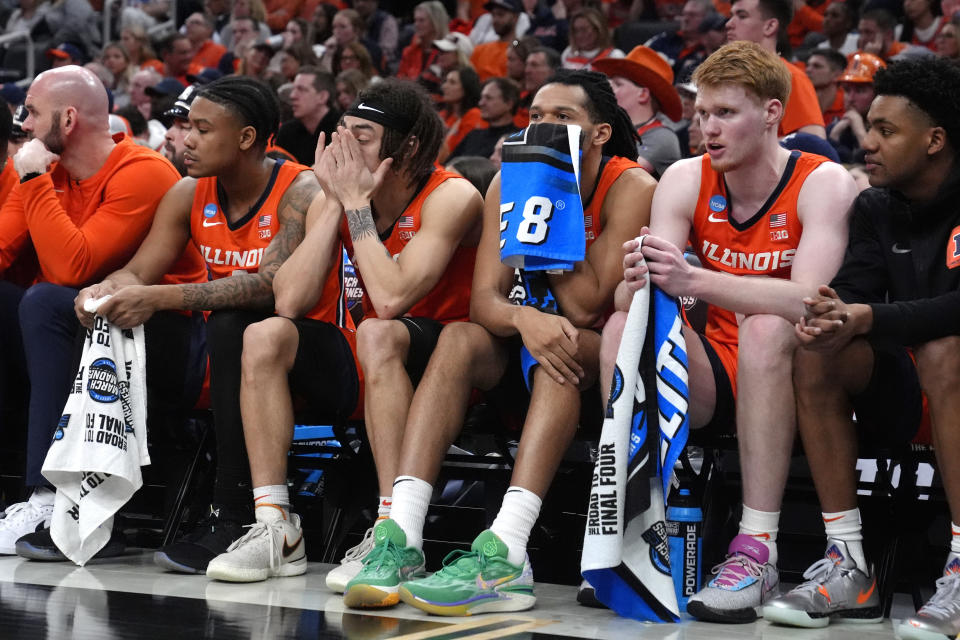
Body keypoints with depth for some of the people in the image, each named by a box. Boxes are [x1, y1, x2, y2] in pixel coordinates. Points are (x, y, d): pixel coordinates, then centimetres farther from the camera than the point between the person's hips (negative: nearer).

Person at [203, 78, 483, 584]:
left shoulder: (451, 198, -16)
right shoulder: (341, 192, 0)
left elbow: (390, 300, -30)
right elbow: (288, 301, -12)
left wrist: (357, 203, -22)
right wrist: (336, 203, -14)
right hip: (365, 370, 6)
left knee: (376, 333, -35)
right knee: (266, 336, -14)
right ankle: (274, 528, -15)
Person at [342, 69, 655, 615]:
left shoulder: (632, 189, -16)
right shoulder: (511, 182, -3)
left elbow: (584, 308, -22)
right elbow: (484, 299, -13)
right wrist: (522, 317, -37)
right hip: (530, 341, 4)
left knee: (564, 347, -36)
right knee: (460, 339, -25)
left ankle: (505, 552, -50)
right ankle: (401, 536, -38)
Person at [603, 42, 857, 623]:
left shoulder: (824, 183, -12)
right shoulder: (685, 181, 0)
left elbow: (808, 301, -28)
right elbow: (632, 291, -10)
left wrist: (693, 280, -41)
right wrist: (639, 282, -37)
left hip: (792, 377, -4)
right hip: (715, 376, 4)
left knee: (766, 329, -35)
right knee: (625, 324, -22)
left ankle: (758, 551, -36)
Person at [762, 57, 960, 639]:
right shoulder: (877, 207, 7)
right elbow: (853, 292, -3)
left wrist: (869, 318, -33)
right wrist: (831, 316, -27)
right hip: (904, 394, 6)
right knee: (817, 354, -19)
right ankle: (848, 571, -21)